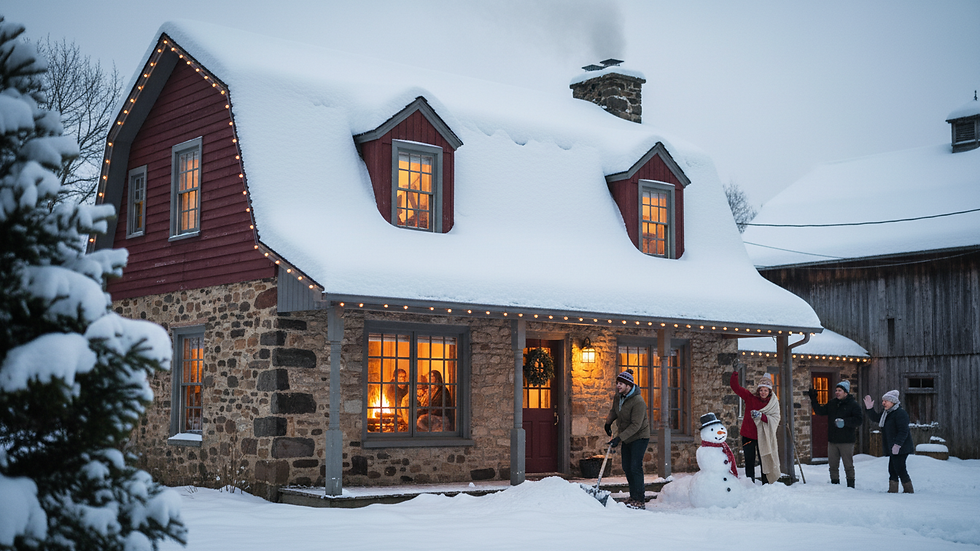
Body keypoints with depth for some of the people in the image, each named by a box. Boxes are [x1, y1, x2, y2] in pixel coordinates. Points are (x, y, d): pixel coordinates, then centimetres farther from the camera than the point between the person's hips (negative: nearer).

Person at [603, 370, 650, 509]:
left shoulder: (638, 401, -27)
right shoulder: (618, 397, -1)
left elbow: (635, 425, -29)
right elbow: (614, 411, 24)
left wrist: (619, 438, -31)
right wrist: (608, 422, 24)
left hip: (640, 437, -8)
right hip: (626, 438, 8)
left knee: (635, 467, -14)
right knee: (626, 467, 10)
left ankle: (639, 501, -9)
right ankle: (635, 495, 24)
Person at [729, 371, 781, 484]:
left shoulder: (773, 403, 1)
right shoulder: (750, 398, -1)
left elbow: (775, 419, -9)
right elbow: (735, 387, -3)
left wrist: (761, 416, -23)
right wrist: (735, 375, -18)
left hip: (763, 437, 0)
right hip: (748, 435, 0)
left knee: (764, 462, 3)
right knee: (749, 463, 4)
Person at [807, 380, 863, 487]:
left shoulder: (853, 404, -4)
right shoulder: (831, 403, 12)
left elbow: (859, 420, -12)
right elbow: (820, 411, 17)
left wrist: (844, 421, -22)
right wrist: (813, 399, 9)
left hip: (846, 441, -5)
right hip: (832, 440, 5)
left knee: (848, 465, 0)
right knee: (833, 465, 8)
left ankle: (850, 485, 8)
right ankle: (834, 484, 17)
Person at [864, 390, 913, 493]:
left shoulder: (900, 413, -15)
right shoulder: (886, 413, 15)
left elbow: (903, 431, -21)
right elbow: (875, 418, 26)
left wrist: (897, 444, -26)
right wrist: (869, 408, 11)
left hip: (900, 448, -10)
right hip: (892, 448, 10)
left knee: (900, 469, -8)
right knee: (892, 469, 10)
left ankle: (909, 490, 0)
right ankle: (893, 490, 14)